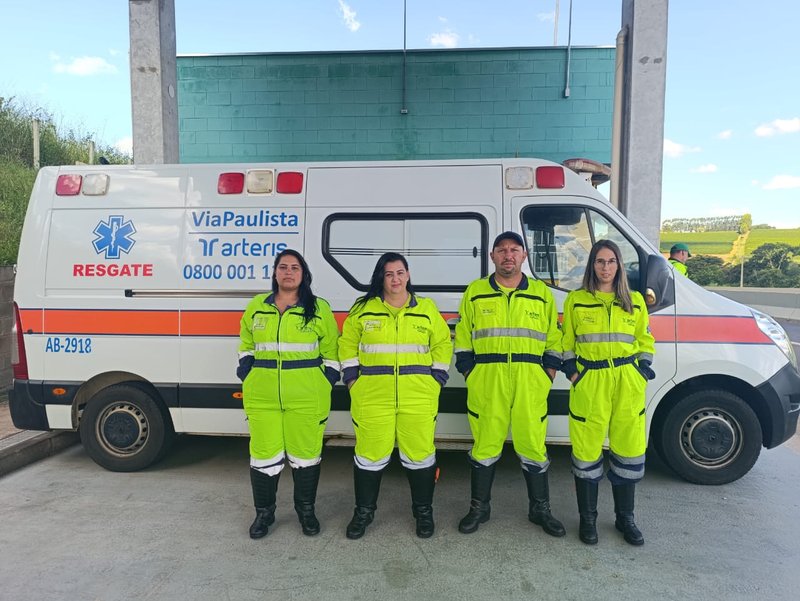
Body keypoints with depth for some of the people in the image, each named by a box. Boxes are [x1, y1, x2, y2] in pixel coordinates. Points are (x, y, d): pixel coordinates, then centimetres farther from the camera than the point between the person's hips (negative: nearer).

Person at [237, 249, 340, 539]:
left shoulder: (319, 308, 1)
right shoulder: (256, 306, 8)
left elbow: (331, 351, 6)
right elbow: (245, 346, 18)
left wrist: (326, 384, 0)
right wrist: (246, 377, 9)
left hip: (307, 397, -2)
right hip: (262, 397, 2)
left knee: (305, 454, 8)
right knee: (264, 454, 7)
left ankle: (306, 510, 28)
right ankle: (264, 512, 26)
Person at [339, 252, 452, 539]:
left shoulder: (427, 308, 8)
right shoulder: (363, 308, 6)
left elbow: (442, 344, 12)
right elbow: (347, 344, 12)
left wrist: (436, 379, 4)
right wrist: (352, 378, 4)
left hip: (418, 396, 1)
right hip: (373, 396, 0)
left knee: (419, 452, 5)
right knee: (370, 453, 4)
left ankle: (423, 511, 26)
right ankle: (364, 511, 24)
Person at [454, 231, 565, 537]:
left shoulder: (541, 292, 9)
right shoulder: (475, 291, 7)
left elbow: (554, 338, 11)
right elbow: (463, 337, 9)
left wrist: (548, 374, 2)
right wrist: (469, 374, 2)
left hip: (530, 381, 1)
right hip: (486, 381, 0)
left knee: (533, 445, 7)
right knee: (485, 445, 8)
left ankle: (540, 509, 25)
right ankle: (479, 508, 24)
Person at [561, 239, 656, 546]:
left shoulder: (635, 300, 9)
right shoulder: (576, 299, 4)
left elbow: (645, 340, 14)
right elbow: (567, 341, 9)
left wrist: (642, 370, 2)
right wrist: (571, 371, -1)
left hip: (628, 381, 2)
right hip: (589, 381, -2)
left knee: (628, 450, 8)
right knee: (587, 451, 3)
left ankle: (625, 517, 26)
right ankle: (588, 518, 19)